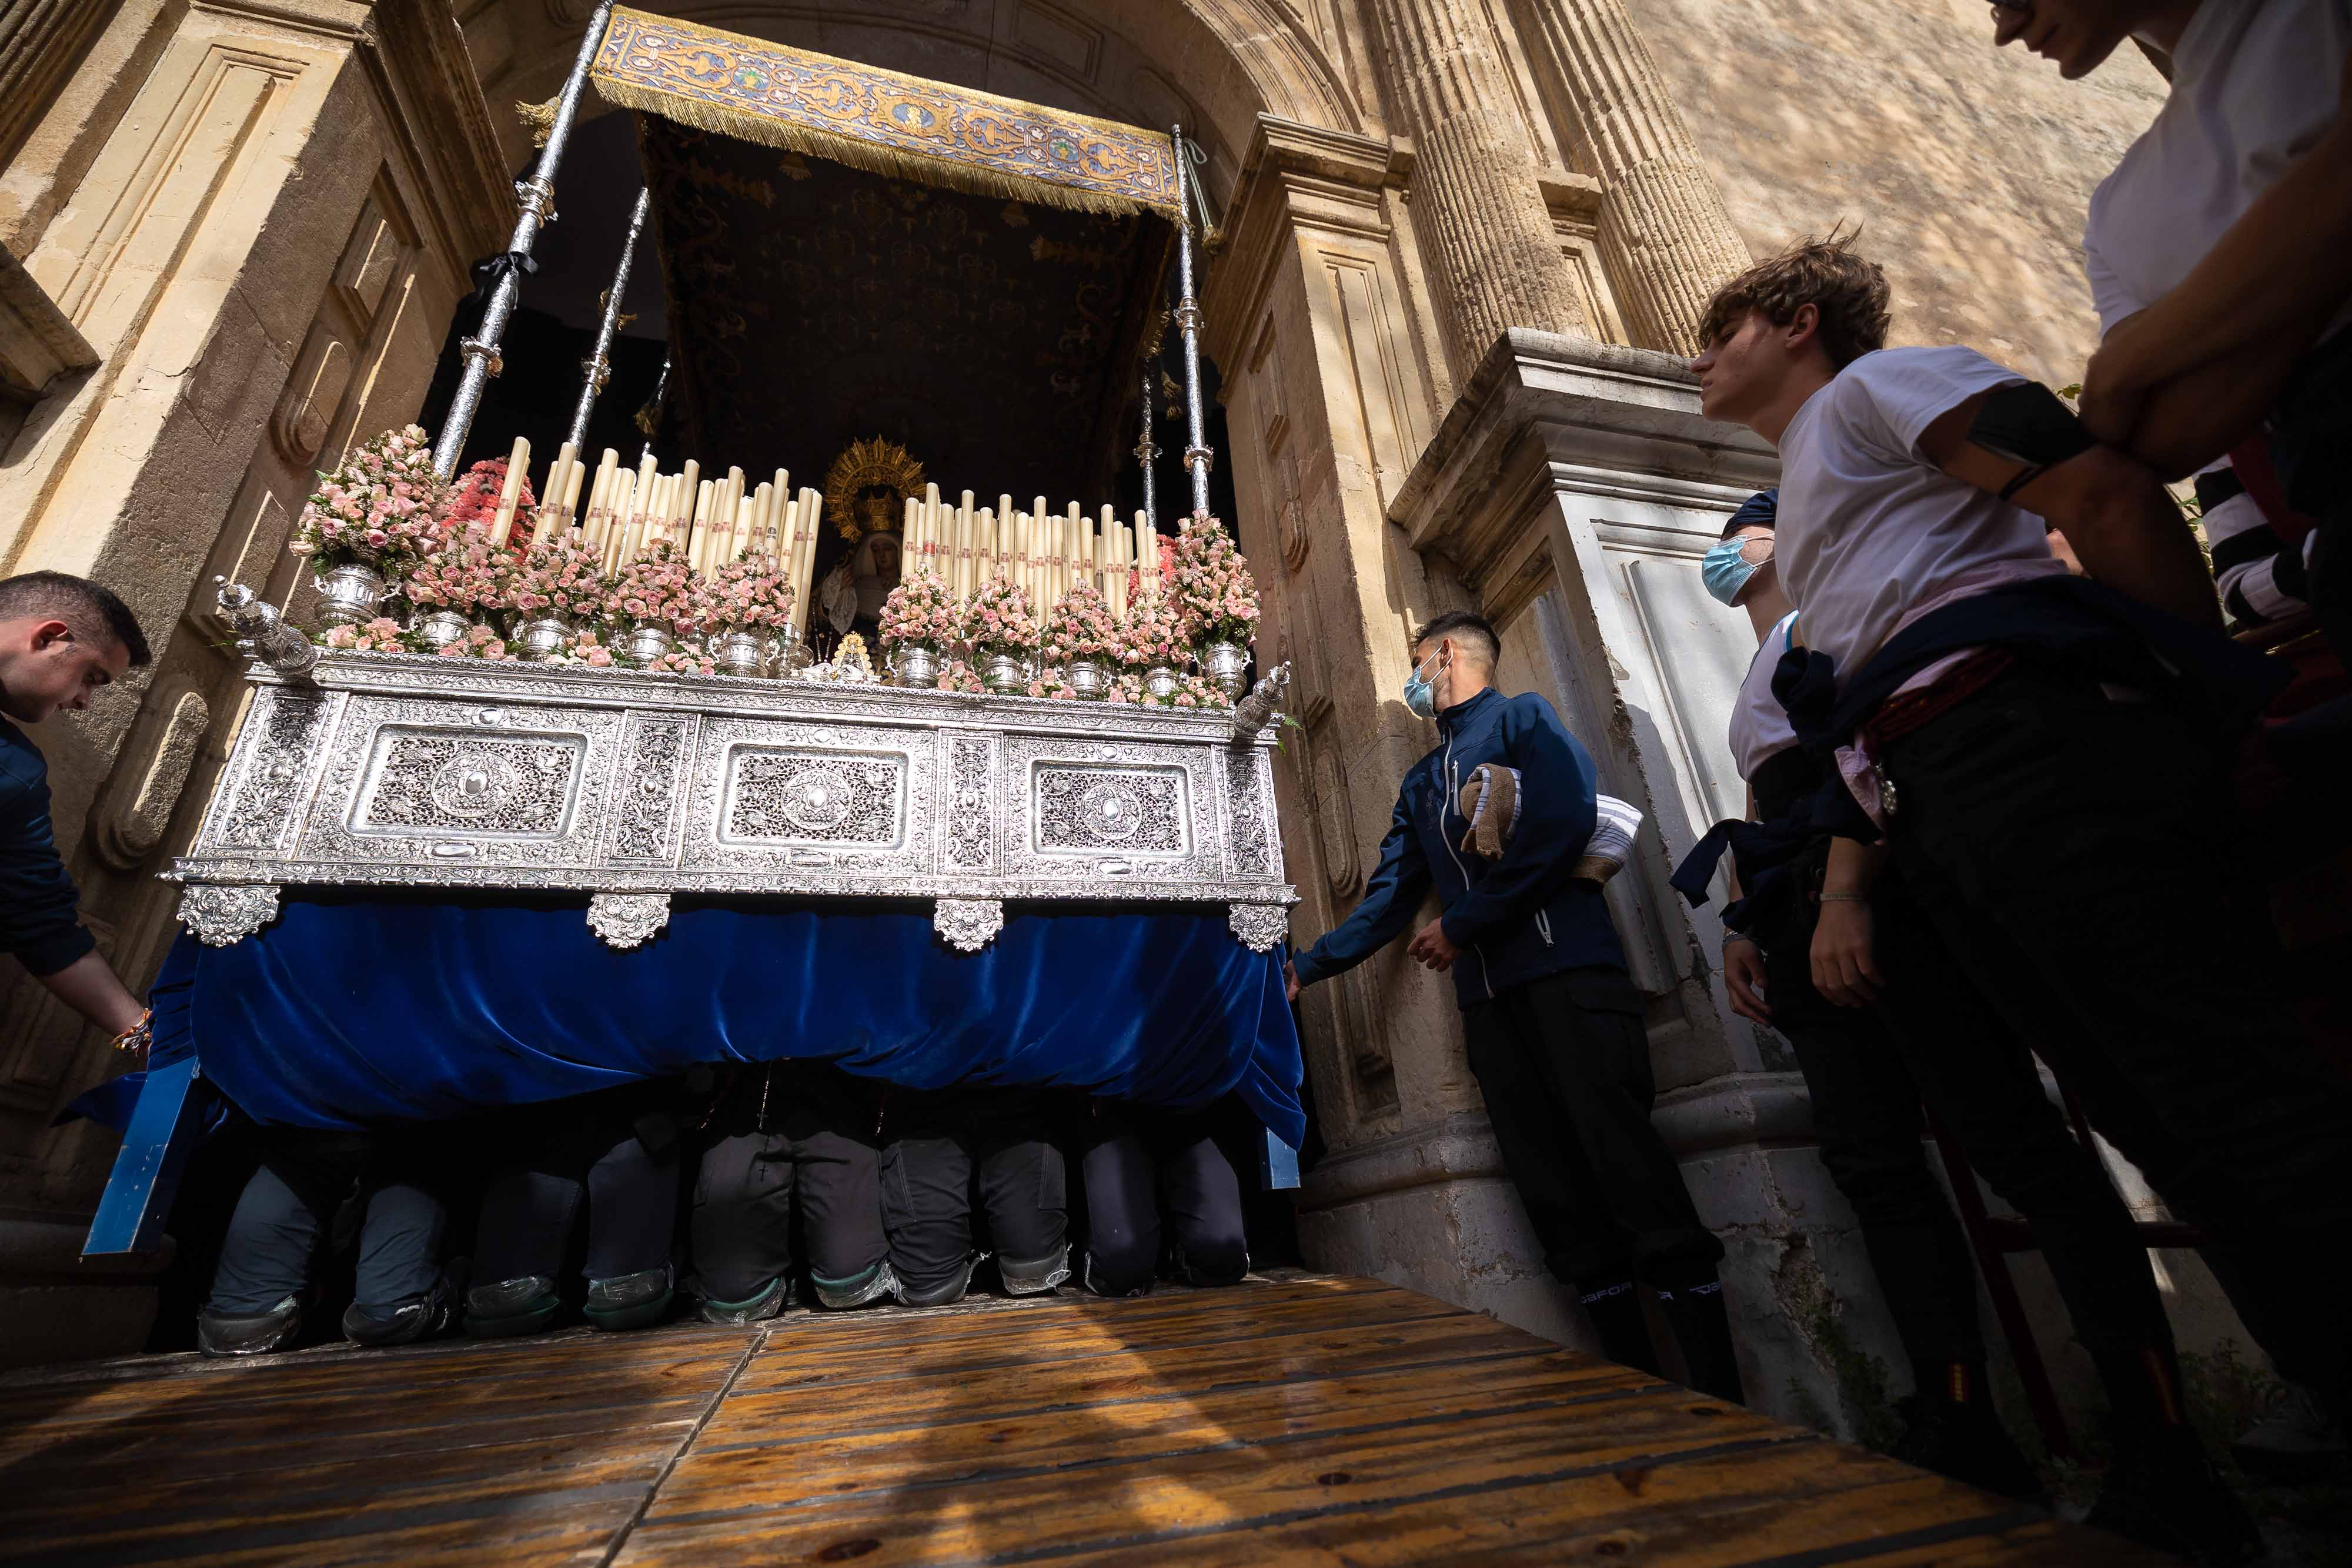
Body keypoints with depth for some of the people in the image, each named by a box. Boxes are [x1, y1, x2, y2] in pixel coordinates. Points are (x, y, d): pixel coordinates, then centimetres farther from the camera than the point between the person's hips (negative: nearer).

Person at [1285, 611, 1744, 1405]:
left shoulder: (1523, 717, 6)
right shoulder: (1420, 781, 26)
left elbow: (1565, 821, -12)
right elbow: (1389, 895, 24)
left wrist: (1461, 924, -10)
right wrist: (1308, 965, 19)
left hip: (1567, 964, -6)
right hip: (1488, 993, 6)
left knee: (1622, 1156, -10)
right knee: (1553, 1187, 4)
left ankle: (1718, 1391, 2)